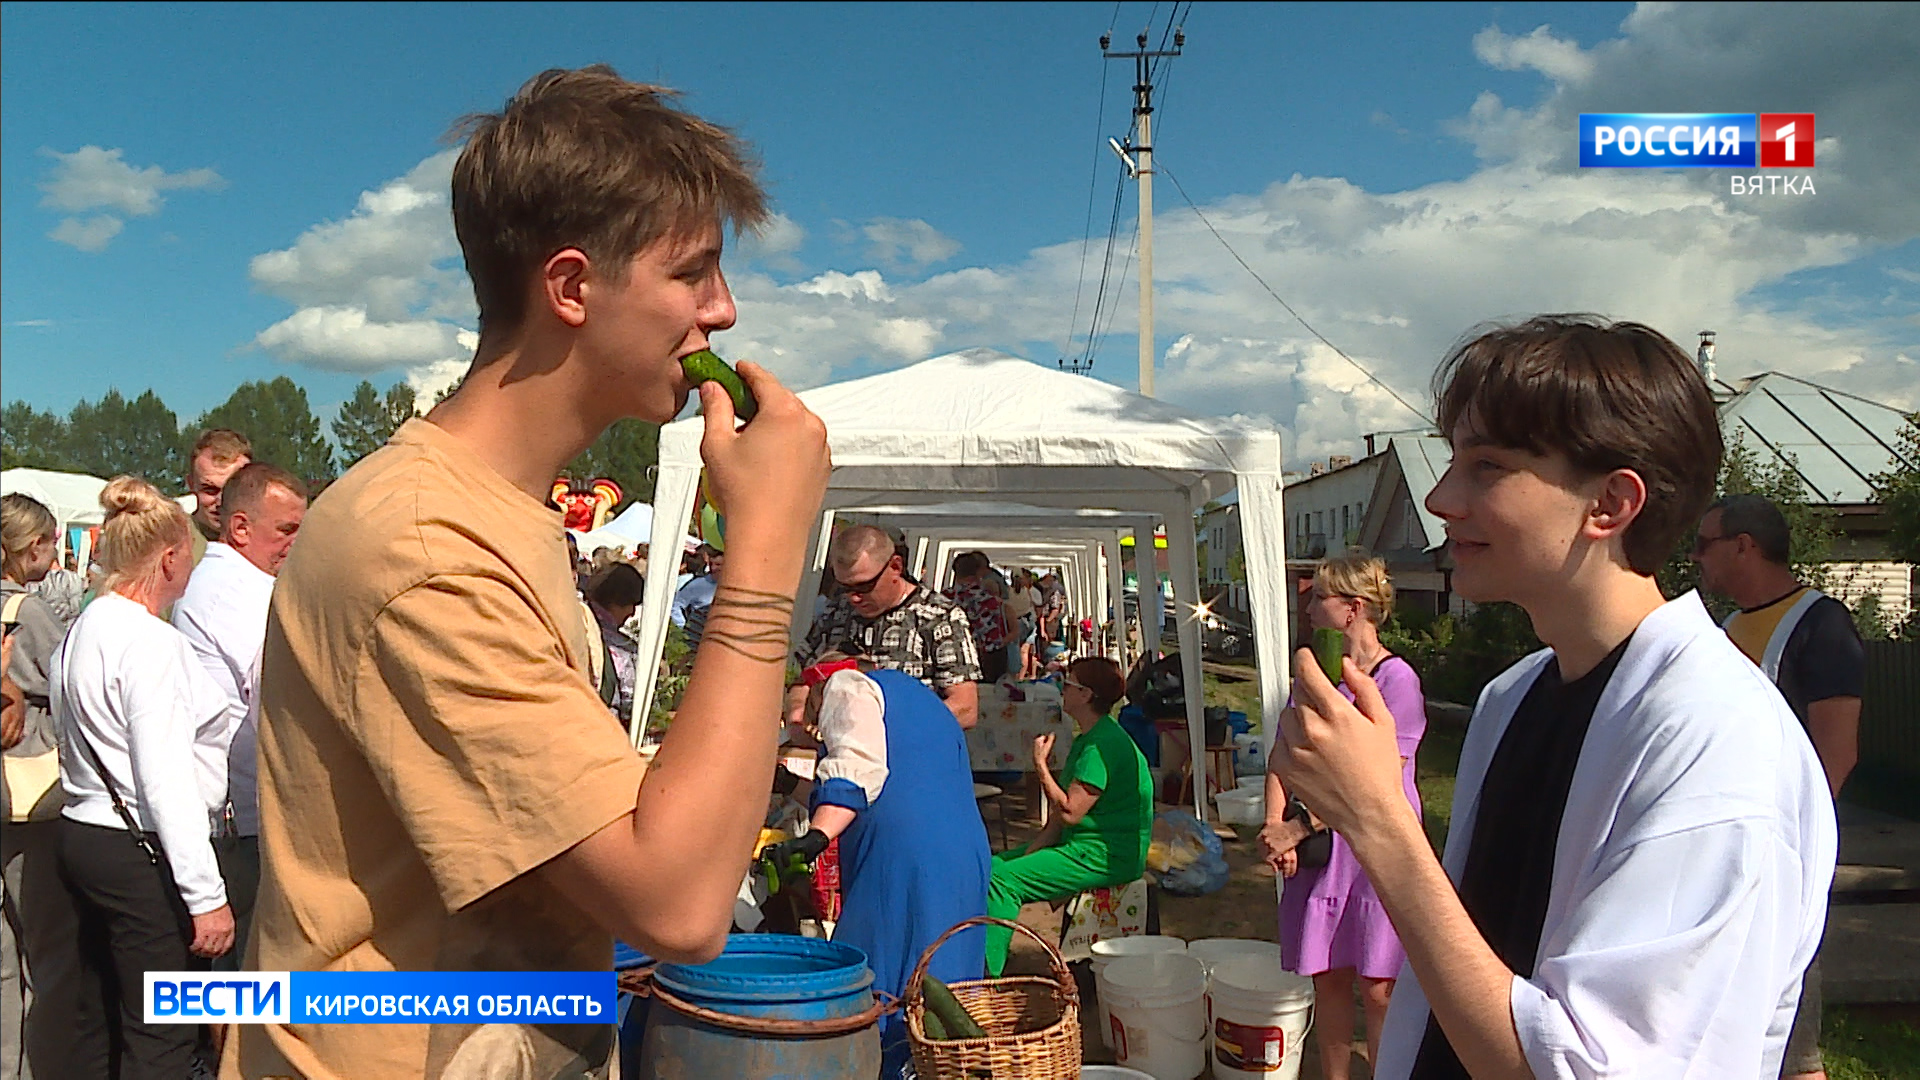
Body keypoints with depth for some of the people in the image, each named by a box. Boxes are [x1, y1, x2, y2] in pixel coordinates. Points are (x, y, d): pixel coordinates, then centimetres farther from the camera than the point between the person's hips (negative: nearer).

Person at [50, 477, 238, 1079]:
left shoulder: (81, 633, 12)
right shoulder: (152, 643, -18)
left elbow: (86, 751, 16)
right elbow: (168, 780, -21)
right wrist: (206, 896, -20)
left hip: (85, 833, 10)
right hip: (143, 850, -10)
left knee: (99, 1021, 19)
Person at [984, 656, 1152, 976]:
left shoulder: (1104, 745, -19)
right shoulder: (1087, 739, 15)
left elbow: (1069, 812, -23)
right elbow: (1062, 814, 14)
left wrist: (1041, 766, -15)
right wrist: (1030, 853, 4)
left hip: (1106, 857, -11)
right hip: (1082, 847, 11)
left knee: (1002, 879, -19)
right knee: (989, 867, 7)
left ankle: (988, 978, -15)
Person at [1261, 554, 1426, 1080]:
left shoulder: (1395, 677, -12)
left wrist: (1297, 829, -16)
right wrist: (1274, 827, -9)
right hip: (1315, 849, 6)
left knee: (1378, 988, 1)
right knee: (1327, 977, 13)